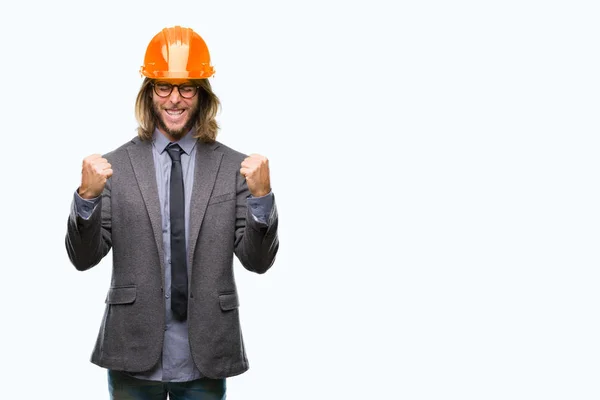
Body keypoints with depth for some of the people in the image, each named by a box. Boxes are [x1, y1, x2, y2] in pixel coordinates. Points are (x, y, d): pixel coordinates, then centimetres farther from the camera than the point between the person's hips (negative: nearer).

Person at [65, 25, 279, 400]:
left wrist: (261, 196, -19)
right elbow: (84, 257, -1)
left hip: (205, 360, 0)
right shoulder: (116, 166, -1)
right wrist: (87, 196, -18)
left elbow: (258, 261, -3)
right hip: (134, 356, 0)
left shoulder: (234, 167, -1)